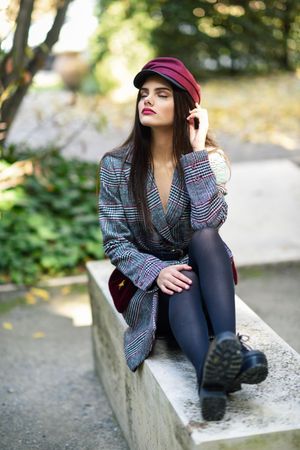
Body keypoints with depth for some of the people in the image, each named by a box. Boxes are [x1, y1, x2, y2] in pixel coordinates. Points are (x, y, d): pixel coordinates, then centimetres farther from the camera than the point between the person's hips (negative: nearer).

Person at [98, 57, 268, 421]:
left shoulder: (209, 159, -6)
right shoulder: (116, 165, -5)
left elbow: (208, 223, -24)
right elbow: (115, 242, -6)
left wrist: (197, 150, -22)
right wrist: (156, 272, -25)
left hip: (202, 278, 1)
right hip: (148, 289, 0)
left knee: (207, 238, -32)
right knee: (181, 285, -35)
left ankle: (227, 345, -50)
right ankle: (211, 374, -59)